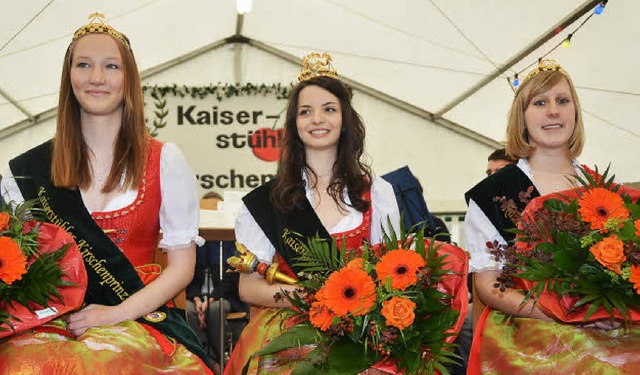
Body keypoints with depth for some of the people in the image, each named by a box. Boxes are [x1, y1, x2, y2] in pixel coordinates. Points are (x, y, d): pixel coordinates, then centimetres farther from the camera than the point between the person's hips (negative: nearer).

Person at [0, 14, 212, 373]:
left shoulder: (164, 161, 7)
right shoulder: (29, 169, 10)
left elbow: (182, 266, 3)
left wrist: (117, 314, -10)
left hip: (137, 319, -1)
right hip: (51, 322, 2)